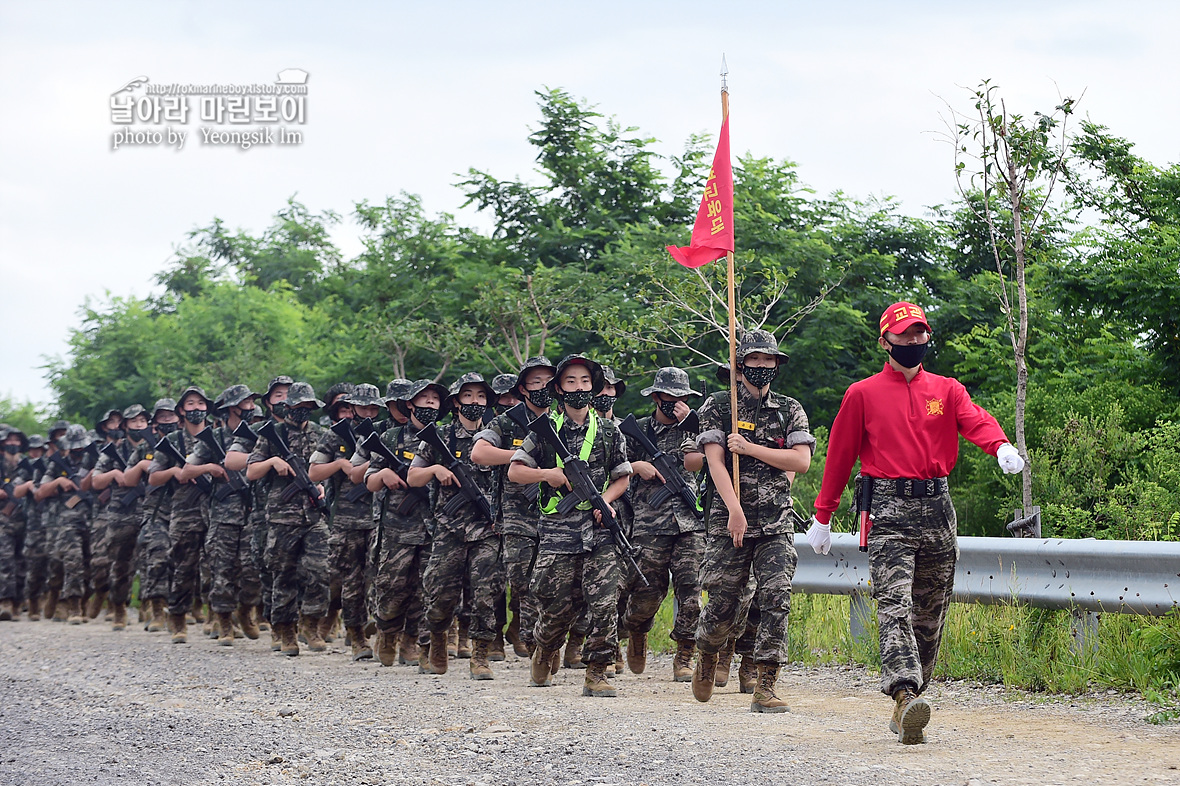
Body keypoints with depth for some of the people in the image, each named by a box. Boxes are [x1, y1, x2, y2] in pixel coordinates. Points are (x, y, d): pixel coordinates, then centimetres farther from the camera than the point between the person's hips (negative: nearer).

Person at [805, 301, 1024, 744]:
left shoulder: (947, 390, 13)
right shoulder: (863, 395, 7)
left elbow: (976, 421, -7)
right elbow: (839, 456, 10)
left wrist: (1002, 447, -30)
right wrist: (822, 518, 8)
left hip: (937, 508, 4)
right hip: (889, 511, -3)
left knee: (930, 614, 7)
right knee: (895, 605, -19)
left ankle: (906, 707, 16)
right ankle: (906, 696, -33)